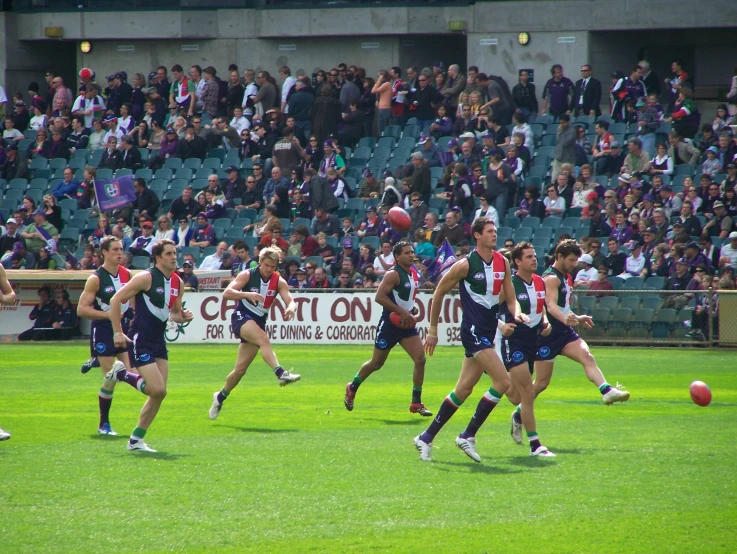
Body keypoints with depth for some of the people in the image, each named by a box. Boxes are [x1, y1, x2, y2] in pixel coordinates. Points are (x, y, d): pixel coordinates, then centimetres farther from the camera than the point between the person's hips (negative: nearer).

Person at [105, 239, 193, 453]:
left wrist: (183, 317, -2)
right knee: (158, 390, -17)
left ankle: (136, 440, 14)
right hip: (141, 341, -8)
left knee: (159, 394, 4)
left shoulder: (178, 283, 9)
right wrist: (118, 332, -15)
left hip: (158, 341, 8)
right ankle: (122, 375, 8)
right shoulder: (146, 278, -13)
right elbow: (116, 300, -11)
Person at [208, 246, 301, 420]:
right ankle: (281, 373, -52)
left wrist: (291, 308, -36)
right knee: (263, 338, -35)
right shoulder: (247, 275, -8)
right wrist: (247, 295, -33)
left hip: (259, 322, 4)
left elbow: (290, 301, -12)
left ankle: (220, 397, 25)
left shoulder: (279, 282, 0)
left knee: (241, 368, 4)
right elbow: (226, 293, -18)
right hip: (241, 317, -4)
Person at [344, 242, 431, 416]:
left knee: (420, 359, -10)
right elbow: (379, 297, -23)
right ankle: (352, 388, 34)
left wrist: (412, 309, 10)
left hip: (407, 324, 6)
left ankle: (416, 403, -3)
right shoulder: (393, 274, -15)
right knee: (376, 363, 8)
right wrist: (401, 311, -25)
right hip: (390, 324, -6)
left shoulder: (415, 274, 9)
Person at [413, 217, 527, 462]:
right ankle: (468, 436, -8)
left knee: (464, 390, 9)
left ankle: (426, 437, 17)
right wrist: (432, 330, 1)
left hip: (488, 331, 7)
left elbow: (510, 297, 14)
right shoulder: (466, 265, -10)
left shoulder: (502, 262, 9)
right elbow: (439, 293, -1)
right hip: (473, 329, -7)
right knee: (502, 381, -16)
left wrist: (516, 313, -9)